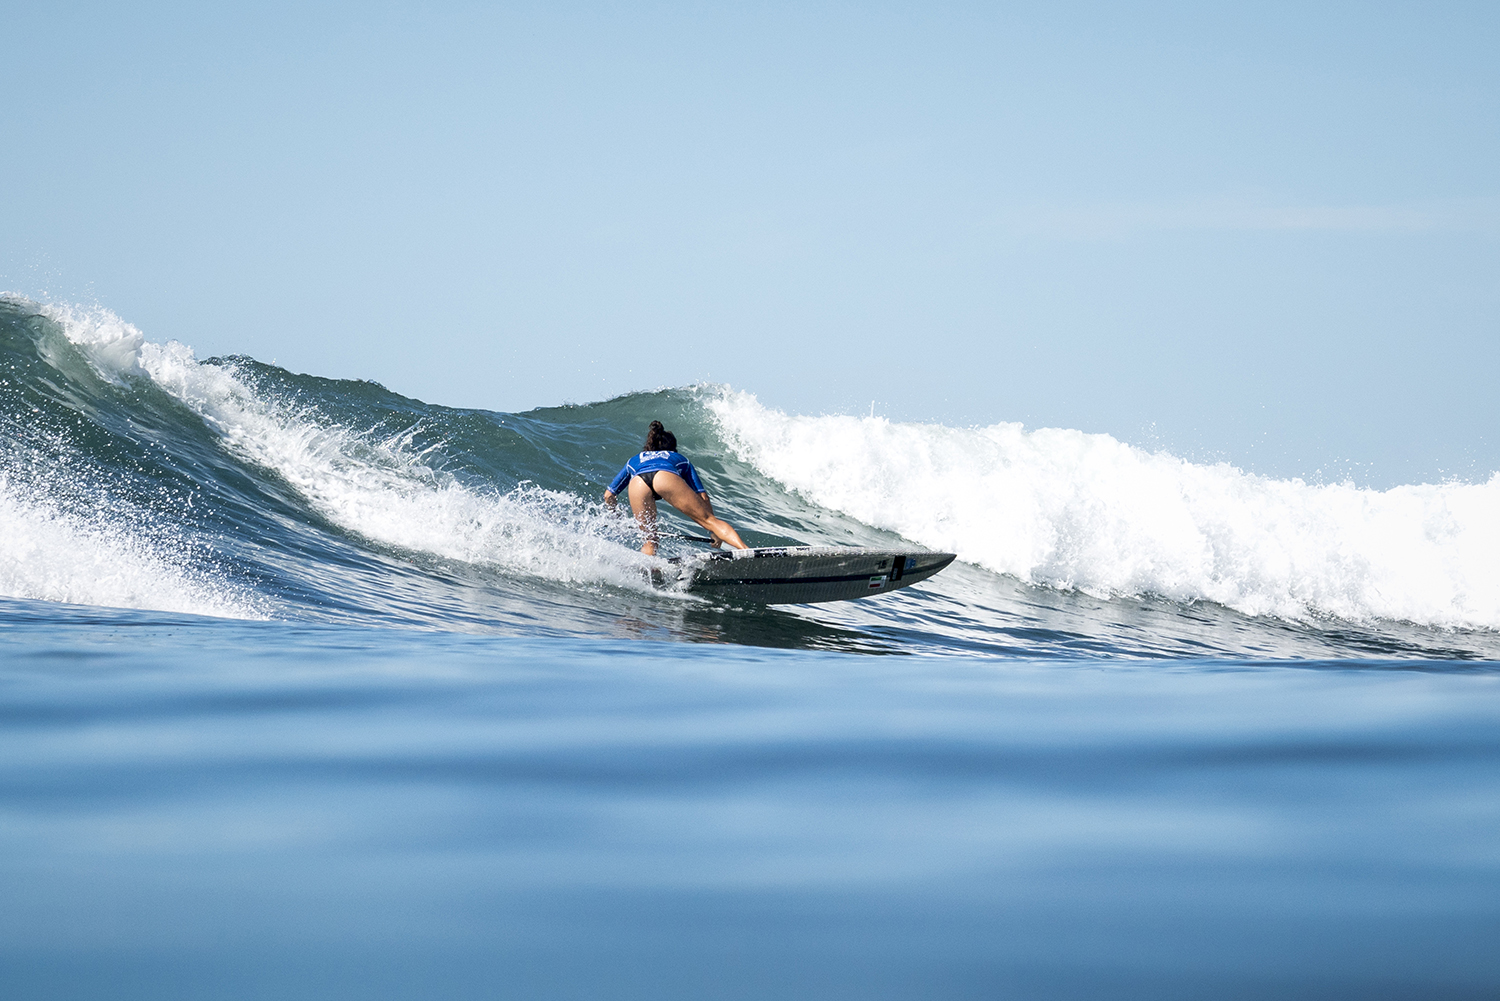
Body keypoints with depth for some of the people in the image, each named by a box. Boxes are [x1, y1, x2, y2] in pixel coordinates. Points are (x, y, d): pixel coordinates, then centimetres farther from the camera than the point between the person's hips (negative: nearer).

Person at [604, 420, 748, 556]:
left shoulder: (634, 461, 45)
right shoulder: (680, 459, 42)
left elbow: (608, 495, 40)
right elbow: (702, 497, 34)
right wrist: (715, 532, 41)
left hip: (637, 483, 1)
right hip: (666, 477, -1)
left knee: (649, 541, 13)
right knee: (708, 520, -1)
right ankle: (744, 549, -23)